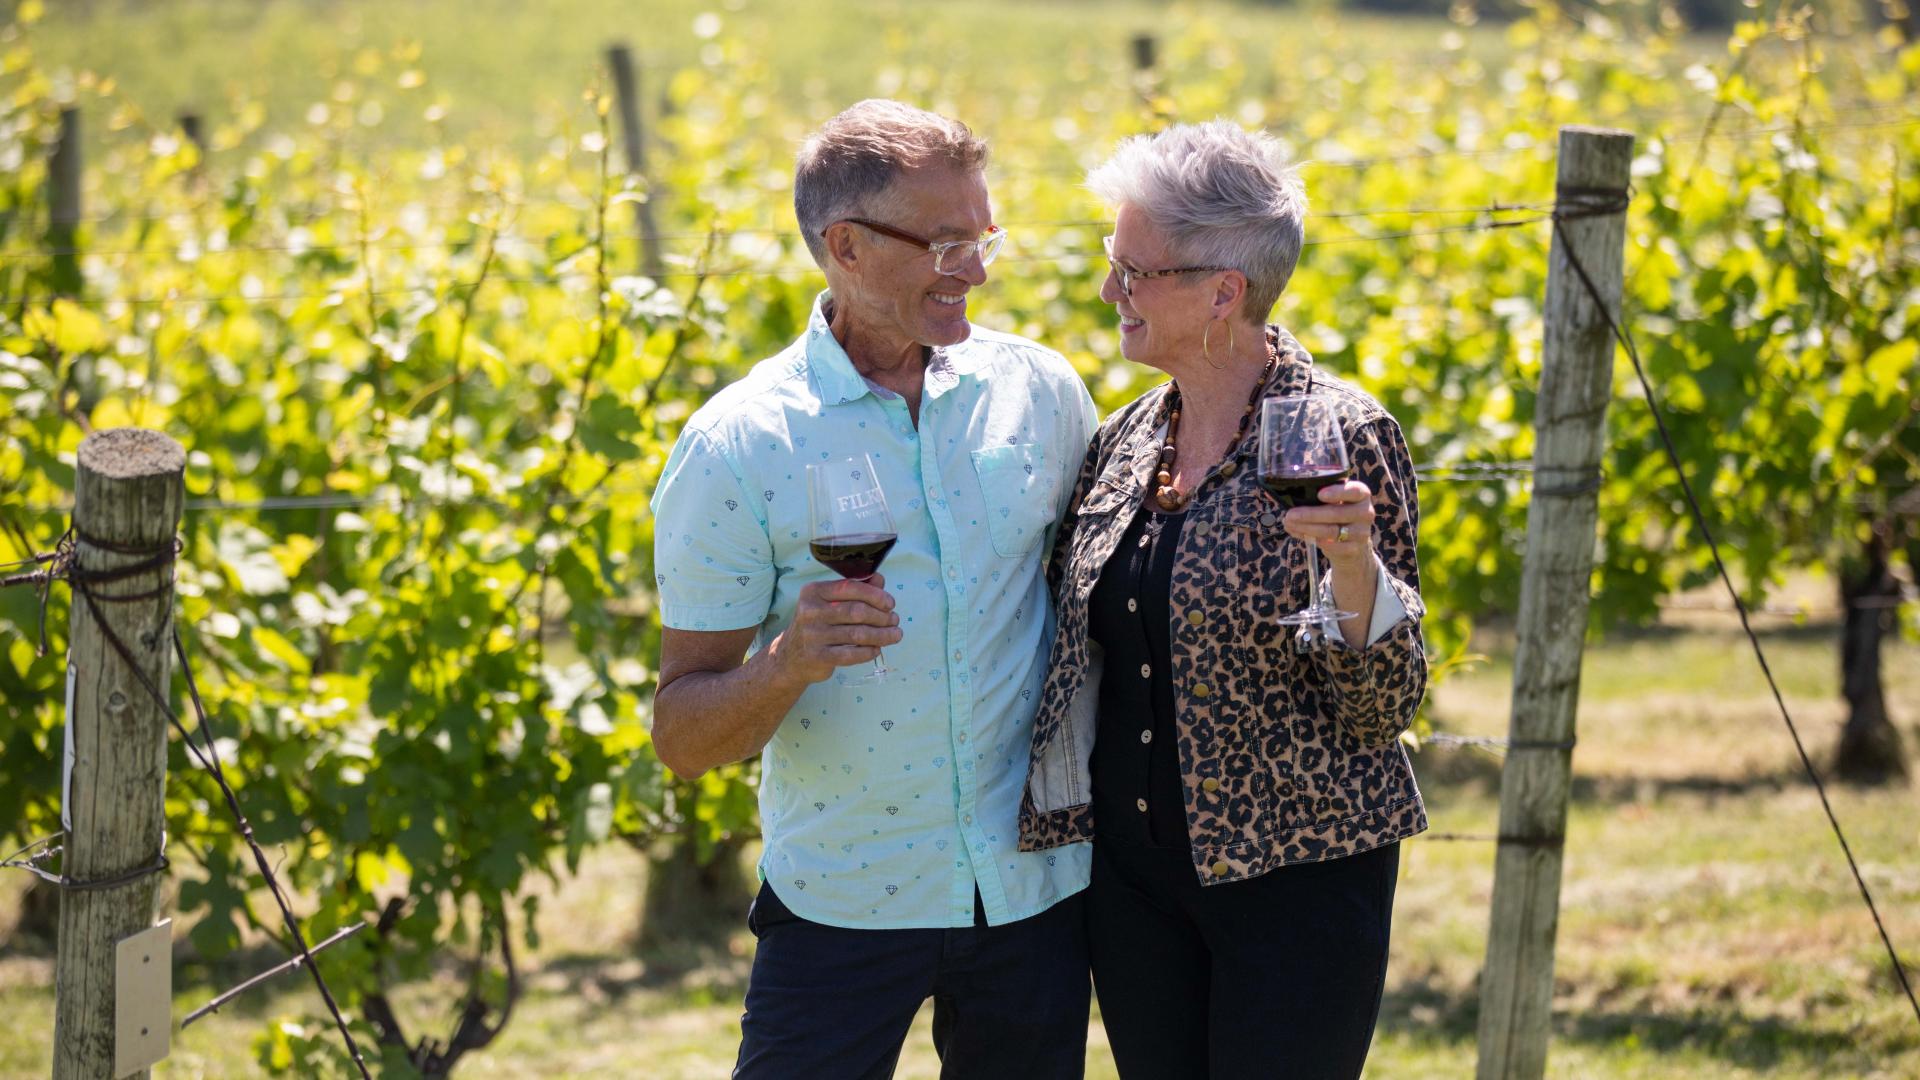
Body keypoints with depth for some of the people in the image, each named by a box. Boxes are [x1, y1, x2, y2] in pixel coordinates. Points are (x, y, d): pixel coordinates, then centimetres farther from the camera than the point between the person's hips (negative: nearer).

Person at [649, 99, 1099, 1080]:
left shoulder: (1039, 391, 0)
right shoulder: (737, 447, -9)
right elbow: (683, 738, -9)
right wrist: (789, 662, -28)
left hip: (1034, 884, 3)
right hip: (844, 904, -3)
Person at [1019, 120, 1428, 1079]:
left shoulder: (1338, 439, -12)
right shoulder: (1124, 442, 6)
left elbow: (1386, 707, -13)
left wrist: (1353, 566, -27)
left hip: (1296, 880, -6)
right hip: (1134, 874, 6)